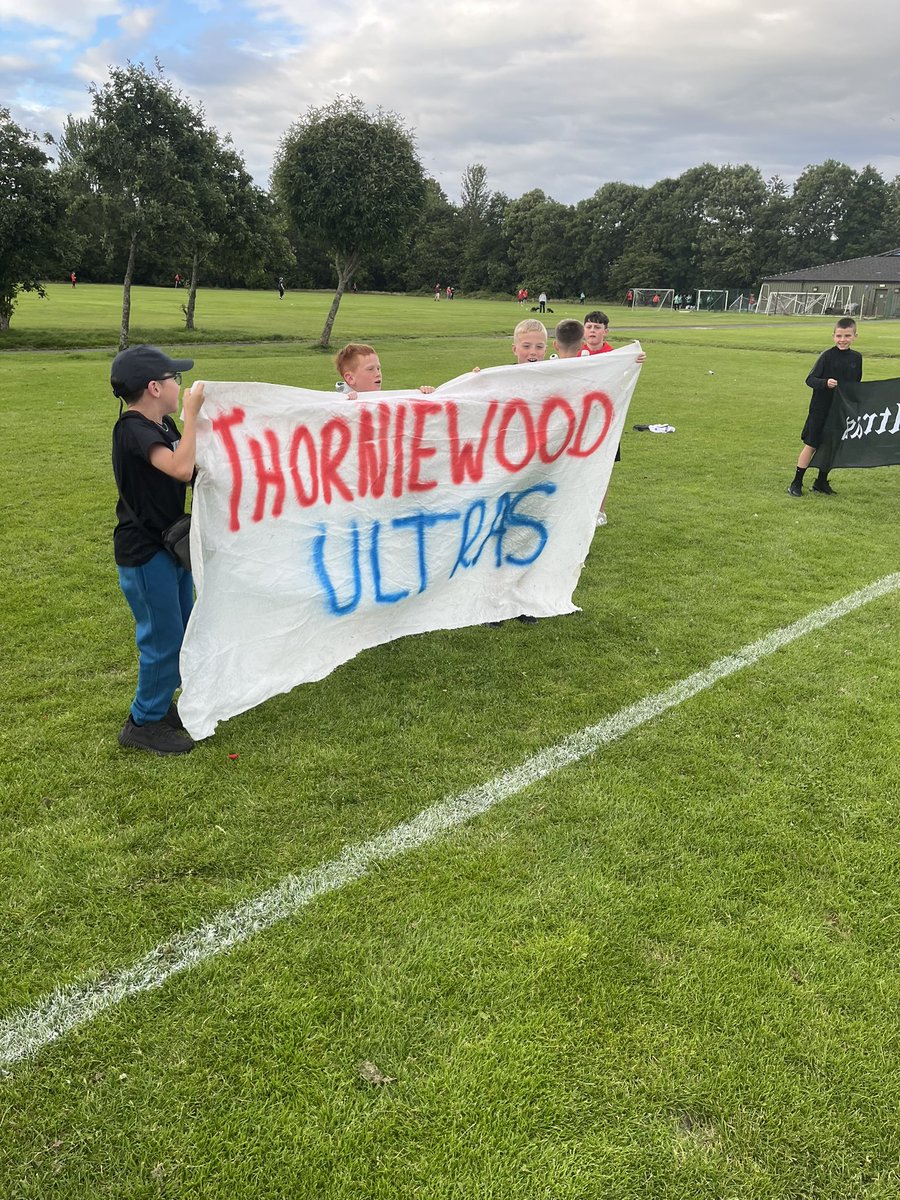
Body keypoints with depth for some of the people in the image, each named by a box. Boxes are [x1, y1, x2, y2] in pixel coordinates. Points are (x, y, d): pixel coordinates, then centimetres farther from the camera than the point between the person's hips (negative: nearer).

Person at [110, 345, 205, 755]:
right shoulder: (132, 429, -21)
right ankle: (143, 724, 15)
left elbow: (189, 467, 17)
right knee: (163, 639, -1)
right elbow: (181, 469, -35)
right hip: (143, 553, -9)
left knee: (182, 631, 18)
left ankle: (160, 705, 35)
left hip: (169, 544, 10)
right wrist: (191, 411, -27)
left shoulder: (162, 426, 7)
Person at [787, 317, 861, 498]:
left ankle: (821, 482, 25)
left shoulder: (856, 357, 4)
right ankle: (796, 483, 8)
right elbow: (810, 379, -13)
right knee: (811, 445, 0)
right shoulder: (827, 356, -11)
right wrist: (825, 383, -31)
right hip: (821, 410, -5)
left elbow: (857, 383, 15)